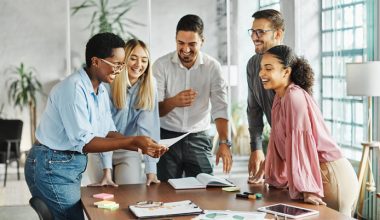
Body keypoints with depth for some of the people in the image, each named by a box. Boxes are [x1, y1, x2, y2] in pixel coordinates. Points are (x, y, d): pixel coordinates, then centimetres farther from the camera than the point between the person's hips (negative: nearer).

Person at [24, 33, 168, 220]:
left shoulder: (101, 91, 7)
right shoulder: (74, 88, -22)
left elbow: (108, 133, 7)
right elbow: (84, 142, -25)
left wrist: (141, 147, -8)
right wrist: (133, 141, -26)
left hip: (73, 165, 9)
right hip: (52, 167, -9)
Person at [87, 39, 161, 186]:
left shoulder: (149, 87, -10)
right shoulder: (107, 85, -18)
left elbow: (148, 128, -16)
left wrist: (151, 170, -24)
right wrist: (107, 170, -26)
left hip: (129, 152, 2)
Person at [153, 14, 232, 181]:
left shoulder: (213, 67, -3)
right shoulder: (161, 65, -5)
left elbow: (220, 108, -12)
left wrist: (224, 143, -25)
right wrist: (174, 101, -29)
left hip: (199, 139, 1)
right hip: (167, 137, 0)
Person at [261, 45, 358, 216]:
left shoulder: (295, 96, -19)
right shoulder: (279, 98, 8)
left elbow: (300, 143, -25)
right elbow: (279, 142, 14)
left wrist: (307, 188, -27)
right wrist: (275, 178, 18)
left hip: (330, 176, -9)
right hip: (315, 173, 9)